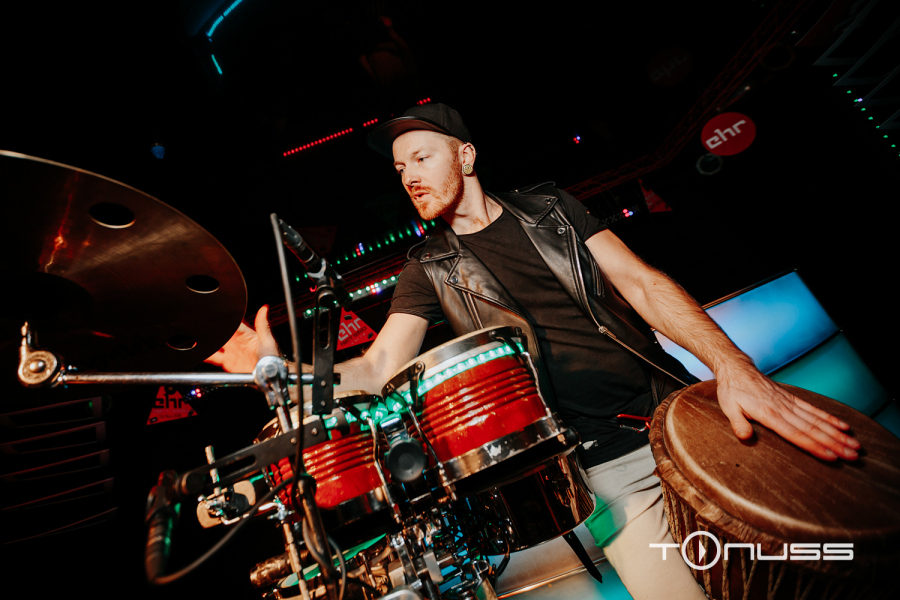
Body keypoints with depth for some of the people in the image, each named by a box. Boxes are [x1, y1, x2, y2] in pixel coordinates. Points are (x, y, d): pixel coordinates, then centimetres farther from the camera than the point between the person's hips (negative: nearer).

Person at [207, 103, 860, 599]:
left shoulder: (549, 206, 7)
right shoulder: (431, 268, 5)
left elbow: (641, 283, -2)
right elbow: (378, 369, -3)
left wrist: (734, 366, -17)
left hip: (677, 405, 3)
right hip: (602, 456, -2)